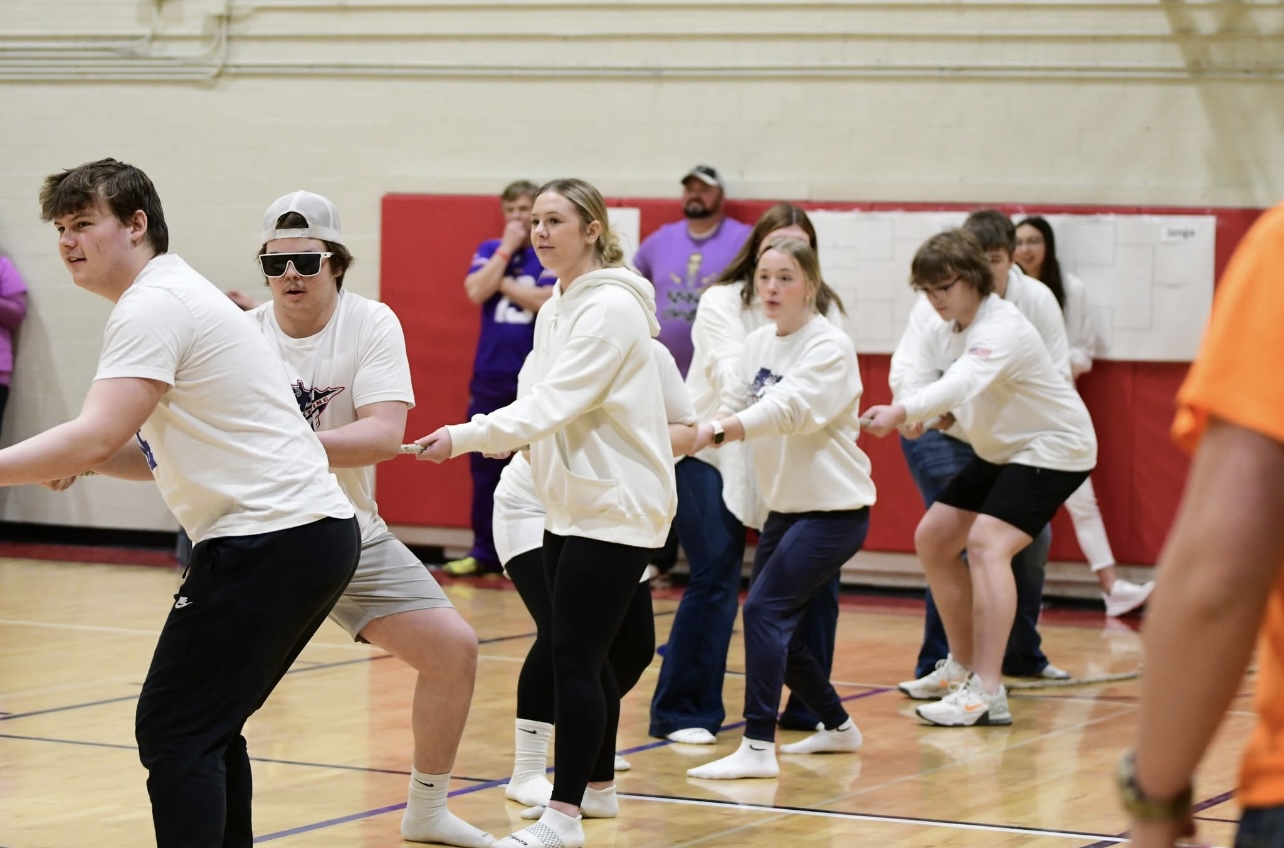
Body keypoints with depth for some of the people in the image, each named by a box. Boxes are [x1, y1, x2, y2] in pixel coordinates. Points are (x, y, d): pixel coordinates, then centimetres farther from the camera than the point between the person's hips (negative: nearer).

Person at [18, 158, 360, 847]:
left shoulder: (153, 306, -12)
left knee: (173, 732, -8)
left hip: (271, 540, -10)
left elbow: (95, 438, -23)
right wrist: (84, 461, 6)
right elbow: (163, 453, 22)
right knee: (207, 730, 17)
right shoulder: (178, 296, 20)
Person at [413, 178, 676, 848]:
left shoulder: (611, 308, -16)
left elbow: (555, 403, -25)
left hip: (616, 508, -9)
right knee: (584, 654, 15)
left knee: (574, 656, -11)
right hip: (570, 505, 9)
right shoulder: (554, 309, 12)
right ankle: (597, 781, 28)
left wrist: (465, 437, -32)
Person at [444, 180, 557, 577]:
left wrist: (503, 283, -7)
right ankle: (483, 551, 16)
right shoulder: (489, 251, 11)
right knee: (484, 467, 7)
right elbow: (477, 291, -6)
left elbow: (547, 301, -15)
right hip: (489, 377, 4)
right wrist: (506, 248, -6)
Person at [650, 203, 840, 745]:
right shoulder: (723, 302, -11)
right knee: (715, 580, -14)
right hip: (709, 452, -4)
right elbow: (734, 380, -24)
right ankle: (682, 712, -3)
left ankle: (809, 707, 17)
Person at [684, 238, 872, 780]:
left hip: (835, 508, -8)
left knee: (765, 611, -17)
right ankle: (837, 727, 30)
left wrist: (716, 431, -42)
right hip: (785, 506, 8)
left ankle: (758, 748, -16)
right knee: (774, 625, 11)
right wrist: (692, 431, -17)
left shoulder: (830, 347, -16)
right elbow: (739, 408, 3)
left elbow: (788, 408, -30)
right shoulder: (758, 343, 6)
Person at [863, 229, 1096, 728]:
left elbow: (963, 382, -46)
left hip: (1054, 447, -10)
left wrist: (901, 411, -61)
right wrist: (914, 414, -28)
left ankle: (987, 695, -31)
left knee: (987, 542, -26)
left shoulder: (1001, 328, -29)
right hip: (1000, 451, 10)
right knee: (932, 540, 9)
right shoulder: (946, 328, 0)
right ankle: (963, 665, 26)